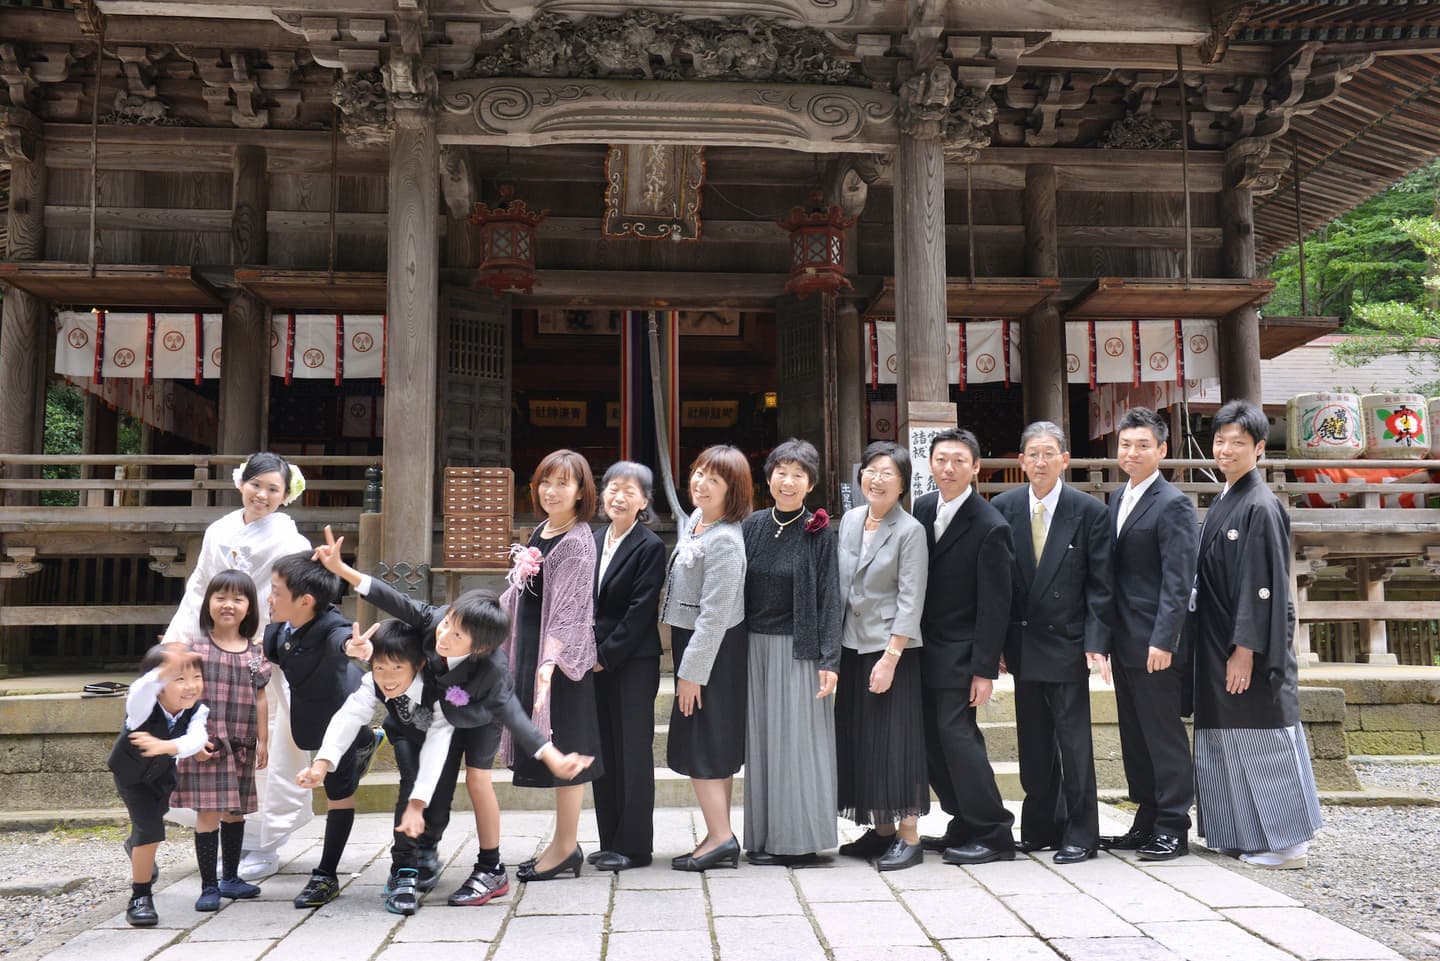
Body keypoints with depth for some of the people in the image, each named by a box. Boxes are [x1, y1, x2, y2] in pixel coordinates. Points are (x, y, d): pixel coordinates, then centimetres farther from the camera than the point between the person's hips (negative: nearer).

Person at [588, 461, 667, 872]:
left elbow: (640, 610, -13)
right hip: (596, 662, 7)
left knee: (632, 752, 0)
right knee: (603, 752, 11)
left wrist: (606, 654, -13)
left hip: (632, 663, -7)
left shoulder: (650, 546, -9)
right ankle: (610, 842, 21)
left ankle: (633, 846, 9)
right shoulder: (593, 541, 11)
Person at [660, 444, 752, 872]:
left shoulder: (725, 540, -22)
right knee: (716, 745, 14)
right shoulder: (693, 521, 8)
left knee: (701, 744, -4)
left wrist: (691, 672, -21)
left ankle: (720, 837, 2)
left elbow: (714, 614, -23)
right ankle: (720, 836, 22)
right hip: (694, 644, 10)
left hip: (713, 651, -10)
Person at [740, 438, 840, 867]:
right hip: (756, 648, 4)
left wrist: (829, 660, -12)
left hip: (799, 650, -4)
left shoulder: (820, 533, -4)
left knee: (799, 739, -1)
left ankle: (803, 839, 8)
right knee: (762, 739, 8)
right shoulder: (752, 527, 6)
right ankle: (766, 837, 16)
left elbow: (829, 598, -6)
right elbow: (739, 590, 9)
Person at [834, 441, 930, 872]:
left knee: (896, 738, -3)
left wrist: (890, 657, -17)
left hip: (892, 649, -7)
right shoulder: (849, 519, 8)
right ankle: (881, 829, 22)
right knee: (857, 737, 10)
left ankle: (909, 836, 7)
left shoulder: (910, 531, -10)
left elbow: (911, 601, -13)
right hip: (851, 646, 7)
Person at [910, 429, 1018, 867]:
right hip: (923, 649, 7)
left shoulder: (991, 527, -14)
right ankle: (965, 827, 22)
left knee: (956, 734, -9)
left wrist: (985, 670, -15)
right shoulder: (921, 509, 5)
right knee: (932, 739, 9)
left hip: (958, 655, -7)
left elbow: (994, 605, -14)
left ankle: (993, 835, 4)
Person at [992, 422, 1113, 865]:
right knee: (1033, 742, 12)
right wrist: (997, 643, 2)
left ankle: (1080, 833, 11)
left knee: (1074, 740, -1)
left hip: (1067, 643, -3)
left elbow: (1100, 584, -4)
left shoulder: (1089, 511, -5)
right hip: (1022, 641, 4)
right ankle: (1041, 827, 24)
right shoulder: (1003, 507, 2)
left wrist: (1097, 642, -12)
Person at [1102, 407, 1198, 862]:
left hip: (1154, 642, -8)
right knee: (1134, 735, 14)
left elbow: (1178, 581, -16)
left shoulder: (1172, 505, -11)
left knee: (1164, 734, 0)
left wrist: (1163, 640, -21)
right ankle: (1146, 821, 24)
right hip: (1124, 640, 8)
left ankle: (1173, 829, 9)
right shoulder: (1117, 499, 14)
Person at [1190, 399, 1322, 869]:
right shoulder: (1221, 505, 12)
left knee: (1263, 741, 0)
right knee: (1227, 742, 13)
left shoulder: (1261, 507, -14)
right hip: (1219, 645, 9)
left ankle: (1288, 842, 12)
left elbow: (1263, 585, -18)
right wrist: (1219, 650, 15)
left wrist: (1245, 649, -19)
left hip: (1249, 648, -9)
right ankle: (1246, 836, 23)